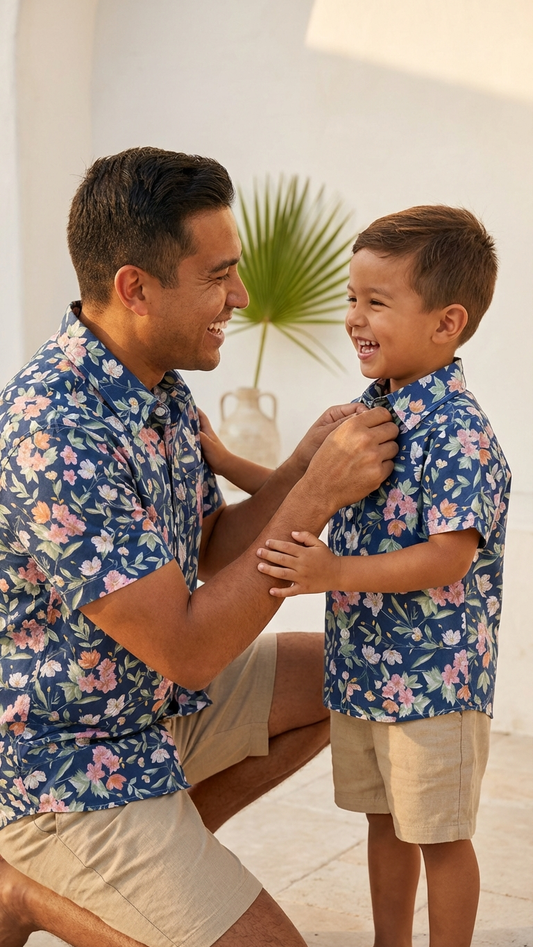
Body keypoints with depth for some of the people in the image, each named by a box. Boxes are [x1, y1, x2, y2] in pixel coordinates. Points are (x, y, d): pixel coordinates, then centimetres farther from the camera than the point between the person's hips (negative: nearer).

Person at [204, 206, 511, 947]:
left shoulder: (458, 434, -21)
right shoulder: (368, 411, 5)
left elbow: (448, 558, -26)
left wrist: (334, 572, -31)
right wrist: (223, 461, 13)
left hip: (432, 680, -8)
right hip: (359, 665, 8)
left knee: (439, 836, 9)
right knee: (384, 822, 22)